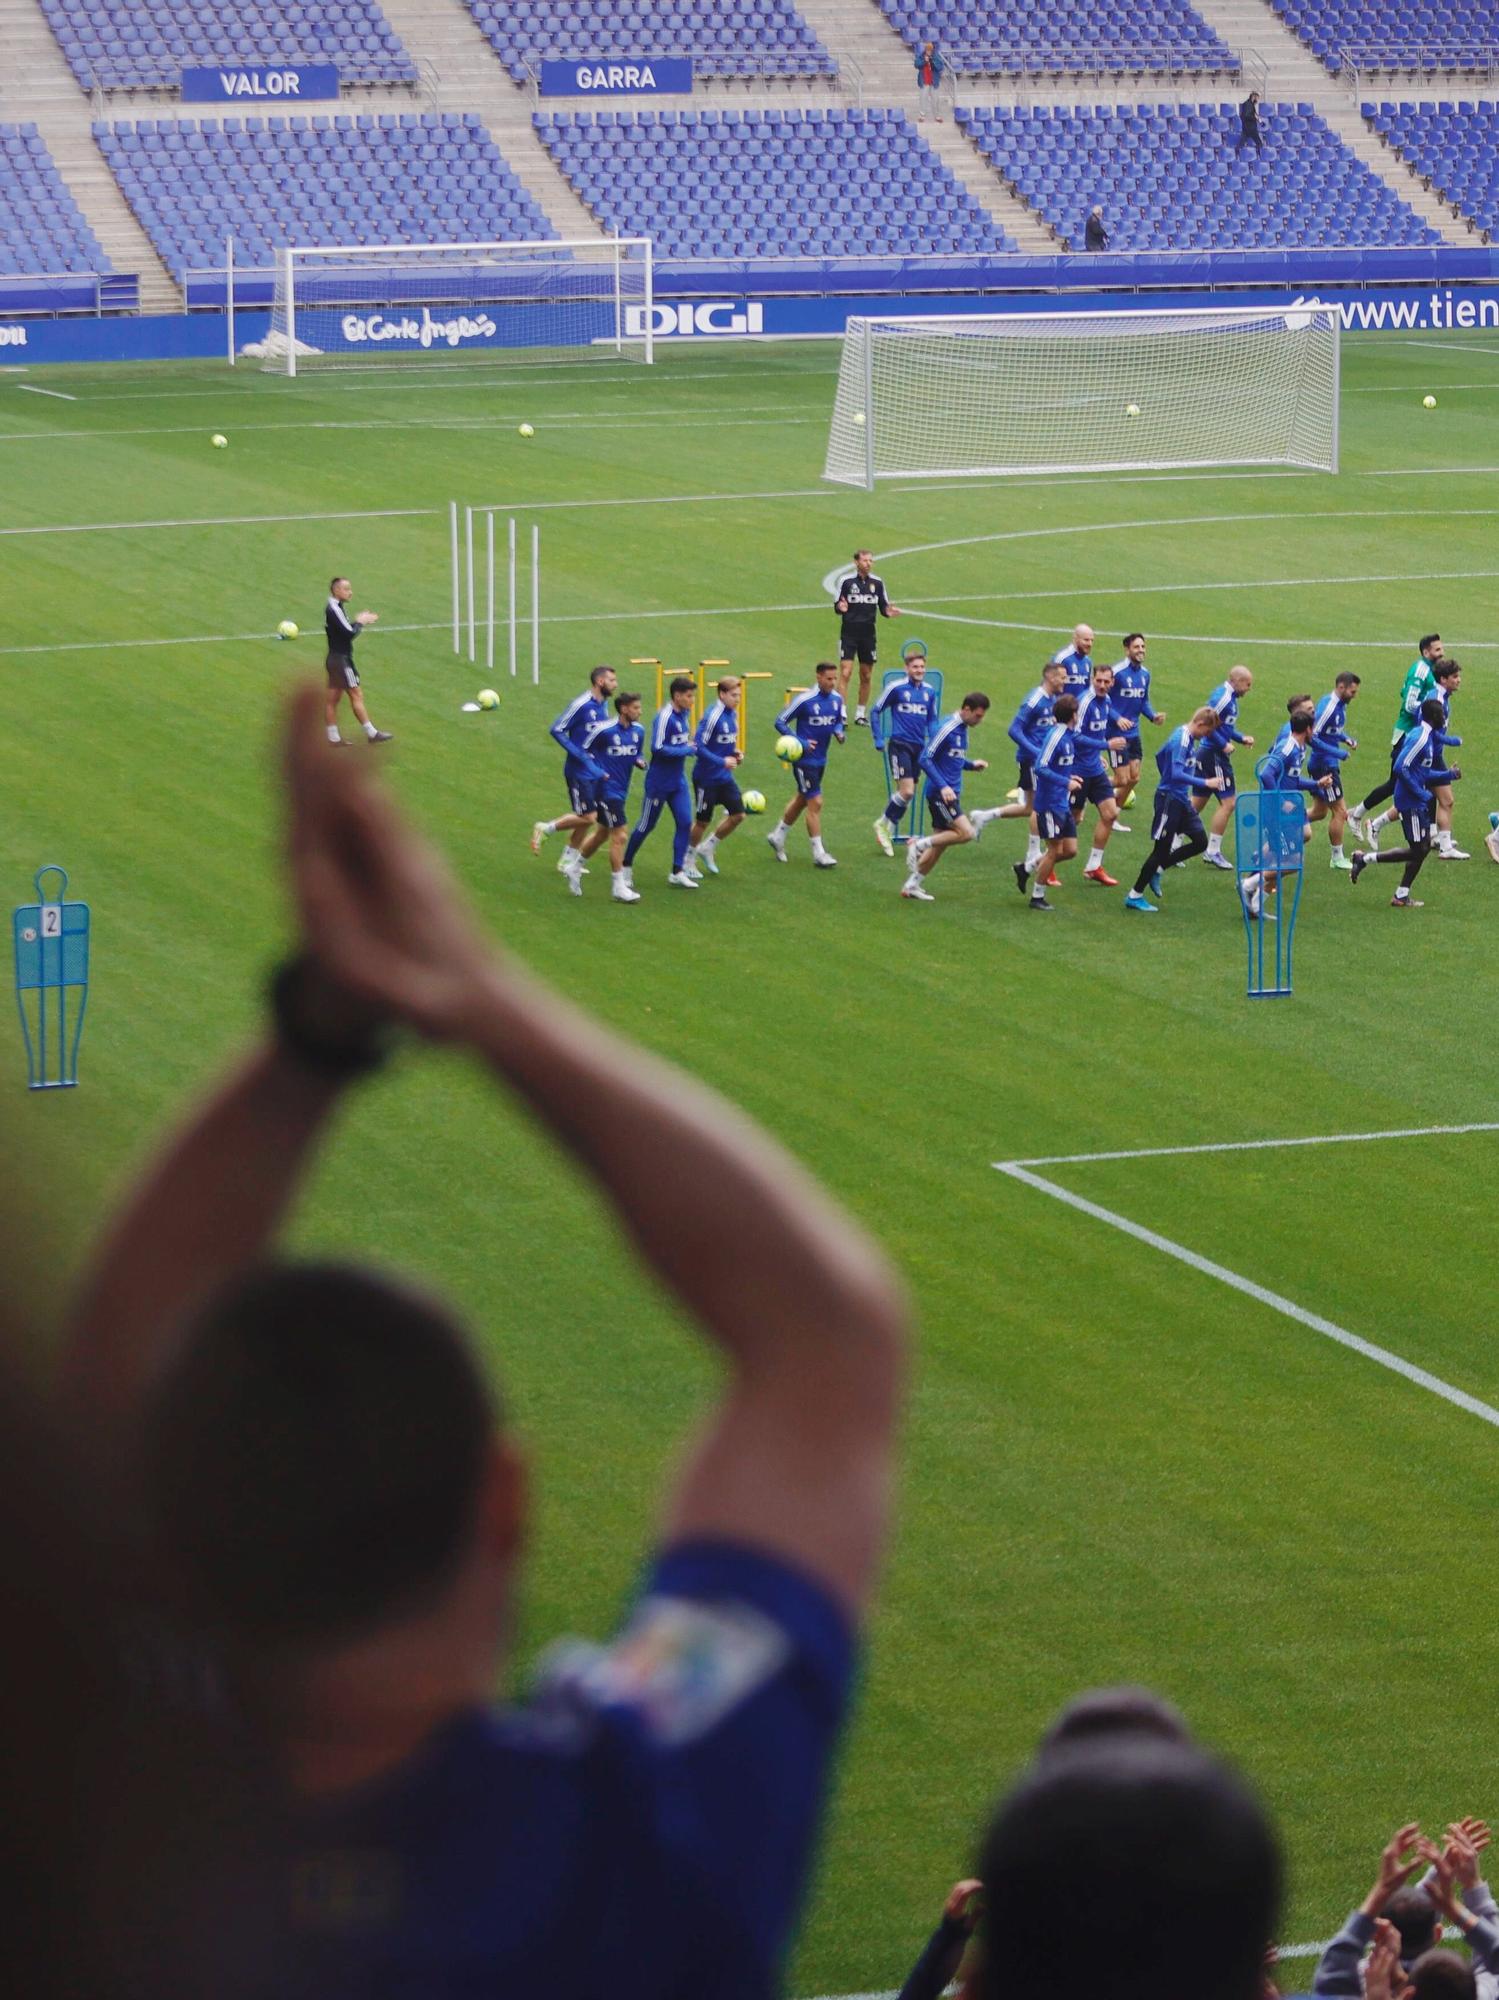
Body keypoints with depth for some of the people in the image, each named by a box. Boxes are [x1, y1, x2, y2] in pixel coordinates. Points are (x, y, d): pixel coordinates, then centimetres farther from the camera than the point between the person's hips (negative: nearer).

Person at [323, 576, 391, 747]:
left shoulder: (333, 608, 12)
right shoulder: (334, 609, -18)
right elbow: (350, 633, -22)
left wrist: (359, 621, 4)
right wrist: (359, 622, -5)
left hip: (334, 658, 10)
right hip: (341, 659, -10)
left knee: (333, 698, 9)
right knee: (356, 695, -5)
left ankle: (333, 737, 11)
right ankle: (371, 733, -1)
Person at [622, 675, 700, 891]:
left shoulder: (684, 715, 5)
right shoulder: (664, 717, -20)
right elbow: (657, 748, -26)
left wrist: (689, 746, 2)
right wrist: (686, 751, -20)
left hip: (678, 782, 7)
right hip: (659, 782, -7)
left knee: (685, 823, -2)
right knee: (646, 825, 5)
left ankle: (678, 872, 2)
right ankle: (626, 866, 22)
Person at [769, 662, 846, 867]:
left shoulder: (837, 699, -1)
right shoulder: (805, 700, -19)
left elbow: (841, 720, 16)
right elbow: (780, 722, -12)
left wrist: (840, 732, -7)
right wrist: (800, 742, -20)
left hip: (821, 759, 7)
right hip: (804, 759, -7)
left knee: (801, 800, 20)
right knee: (815, 803, -7)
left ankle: (777, 836, 40)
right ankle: (818, 854, 0)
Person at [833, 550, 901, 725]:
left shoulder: (877, 582, 5)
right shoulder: (845, 581, -3)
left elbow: (883, 607, 10)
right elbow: (836, 605, -1)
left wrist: (888, 612, -12)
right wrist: (840, 608, -24)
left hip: (868, 634, 3)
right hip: (848, 633, -3)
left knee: (866, 676, 8)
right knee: (845, 672, -11)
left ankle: (861, 713, 19)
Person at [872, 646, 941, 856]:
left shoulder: (929, 692, 8)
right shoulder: (896, 688, -6)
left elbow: (932, 719, 20)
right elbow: (876, 711, 2)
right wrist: (878, 740, -2)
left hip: (919, 746, 5)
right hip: (899, 745, -5)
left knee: (907, 793, 8)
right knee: (907, 791, -16)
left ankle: (888, 829, 22)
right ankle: (884, 824, 5)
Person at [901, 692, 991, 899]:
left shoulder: (962, 729, 13)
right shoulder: (947, 728, -15)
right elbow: (925, 759, -17)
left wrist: (972, 764, 8)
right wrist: (943, 787, -24)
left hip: (950, 793, 9)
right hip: (940, 793, -9)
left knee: (941, 843, 9)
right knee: (965, 832, -18)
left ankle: (912, 885, 17)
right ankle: (919, 846, -7)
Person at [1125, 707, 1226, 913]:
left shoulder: (1188, 738, 8)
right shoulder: (1182, 740, -21)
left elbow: (1160, 755, 23)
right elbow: (1177, 774, -30)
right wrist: (1205, 783, -30)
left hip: (1182, 800, 10)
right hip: (1169, 800, -10)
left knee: (1200, 842, 7)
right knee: (1162, 848, -2)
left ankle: (1157, 870, 18)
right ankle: (1135, 896, 8)